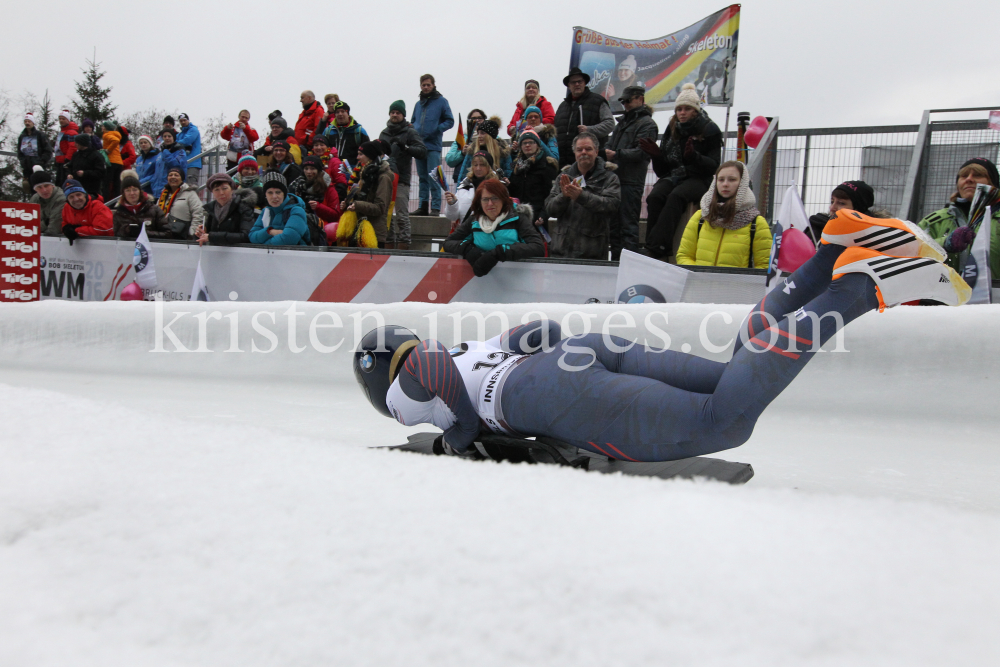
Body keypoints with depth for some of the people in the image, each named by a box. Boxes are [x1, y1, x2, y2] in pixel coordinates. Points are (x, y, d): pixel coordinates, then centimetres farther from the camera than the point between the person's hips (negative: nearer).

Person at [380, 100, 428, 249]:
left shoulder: (410, 132, 3)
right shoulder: (384, 133, 20)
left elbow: (422, 151, -9)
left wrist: (405, 148, -22)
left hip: (401, 179, -5)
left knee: (402, 216, -9)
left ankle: (403, 245, -8)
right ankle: (389, 245, 11)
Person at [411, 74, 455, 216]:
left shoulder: (441, 101, 3)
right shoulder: (418, 104, 19)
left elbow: (450, 121, -1)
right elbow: (413, 121, 27)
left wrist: (436, 130, -14)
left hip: (433, 146, -6)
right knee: (422, 178, 9)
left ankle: (436, 207, -9)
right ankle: (423, 206, 13)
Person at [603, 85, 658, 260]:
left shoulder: (647, 124, -4)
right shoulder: (623, 121, 24)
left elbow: (642, 152, -15)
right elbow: (611, 145, 26)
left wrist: (617, 154, -23)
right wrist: (605, 151, 6)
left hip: (631, 181, -9)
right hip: (614, 178, 9)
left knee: (628, 224, -9)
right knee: (613, 223, 11)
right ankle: (615, 261, 19)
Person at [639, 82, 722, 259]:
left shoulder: (710, 130, 1)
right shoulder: (672, 129, 13)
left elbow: (714, 166, -7)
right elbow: (661, 169, 15)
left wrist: (694, 157, -24)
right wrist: (656, 155, -7)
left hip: (698, 178, -4)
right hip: (672, 176, 4)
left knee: (676, 196, -36)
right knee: (655, 196, -29)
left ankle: (658, 247, -43)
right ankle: (650, 248, -34)